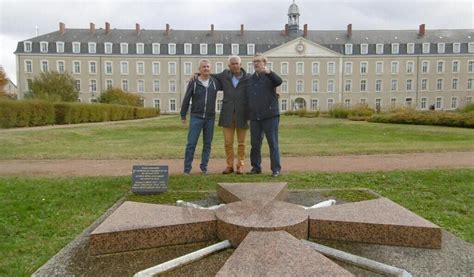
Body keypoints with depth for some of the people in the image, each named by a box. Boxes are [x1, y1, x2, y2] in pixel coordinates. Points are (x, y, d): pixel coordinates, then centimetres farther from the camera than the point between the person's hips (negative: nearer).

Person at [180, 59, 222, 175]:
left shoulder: (215, 82, 5)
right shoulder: (193, 82, -2)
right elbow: (186, 99, 2)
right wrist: (183, 115, 3)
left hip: (210, 118, 3)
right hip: (196, 117, -3)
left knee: (207, 144, 7)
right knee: (191, 143, -5)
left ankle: (204, 167, 17)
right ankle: (187, 168, 3)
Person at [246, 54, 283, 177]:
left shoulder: (269, 76, 1)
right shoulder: (250, 79, 15)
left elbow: (279, 81, -22)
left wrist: (269, 72, -38)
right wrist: (248, 114, 13)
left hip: (270, 116, -5)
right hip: (255, 117, 5)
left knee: (273, 143, -2)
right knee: (255, 144, 10)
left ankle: (276, 169, 4)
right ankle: (256, 167, 21)